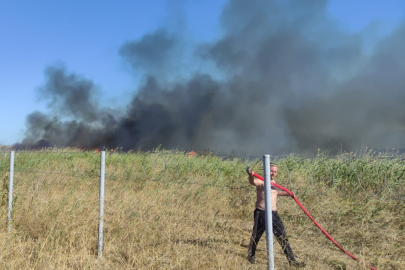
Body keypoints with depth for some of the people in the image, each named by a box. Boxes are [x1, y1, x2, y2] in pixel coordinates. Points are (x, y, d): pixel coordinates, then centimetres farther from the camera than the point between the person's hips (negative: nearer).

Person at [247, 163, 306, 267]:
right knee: (256, 235, 9)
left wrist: (288, 194, 24)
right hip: (261, 213, -6)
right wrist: (251, 176, -59)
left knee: (283, 237, 7)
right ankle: (251, 255, 33)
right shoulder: (262, 181, -13)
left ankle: (292, 260, 17)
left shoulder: (274, 182, 11)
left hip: (273, 214, 6)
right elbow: (253, 182, -37)